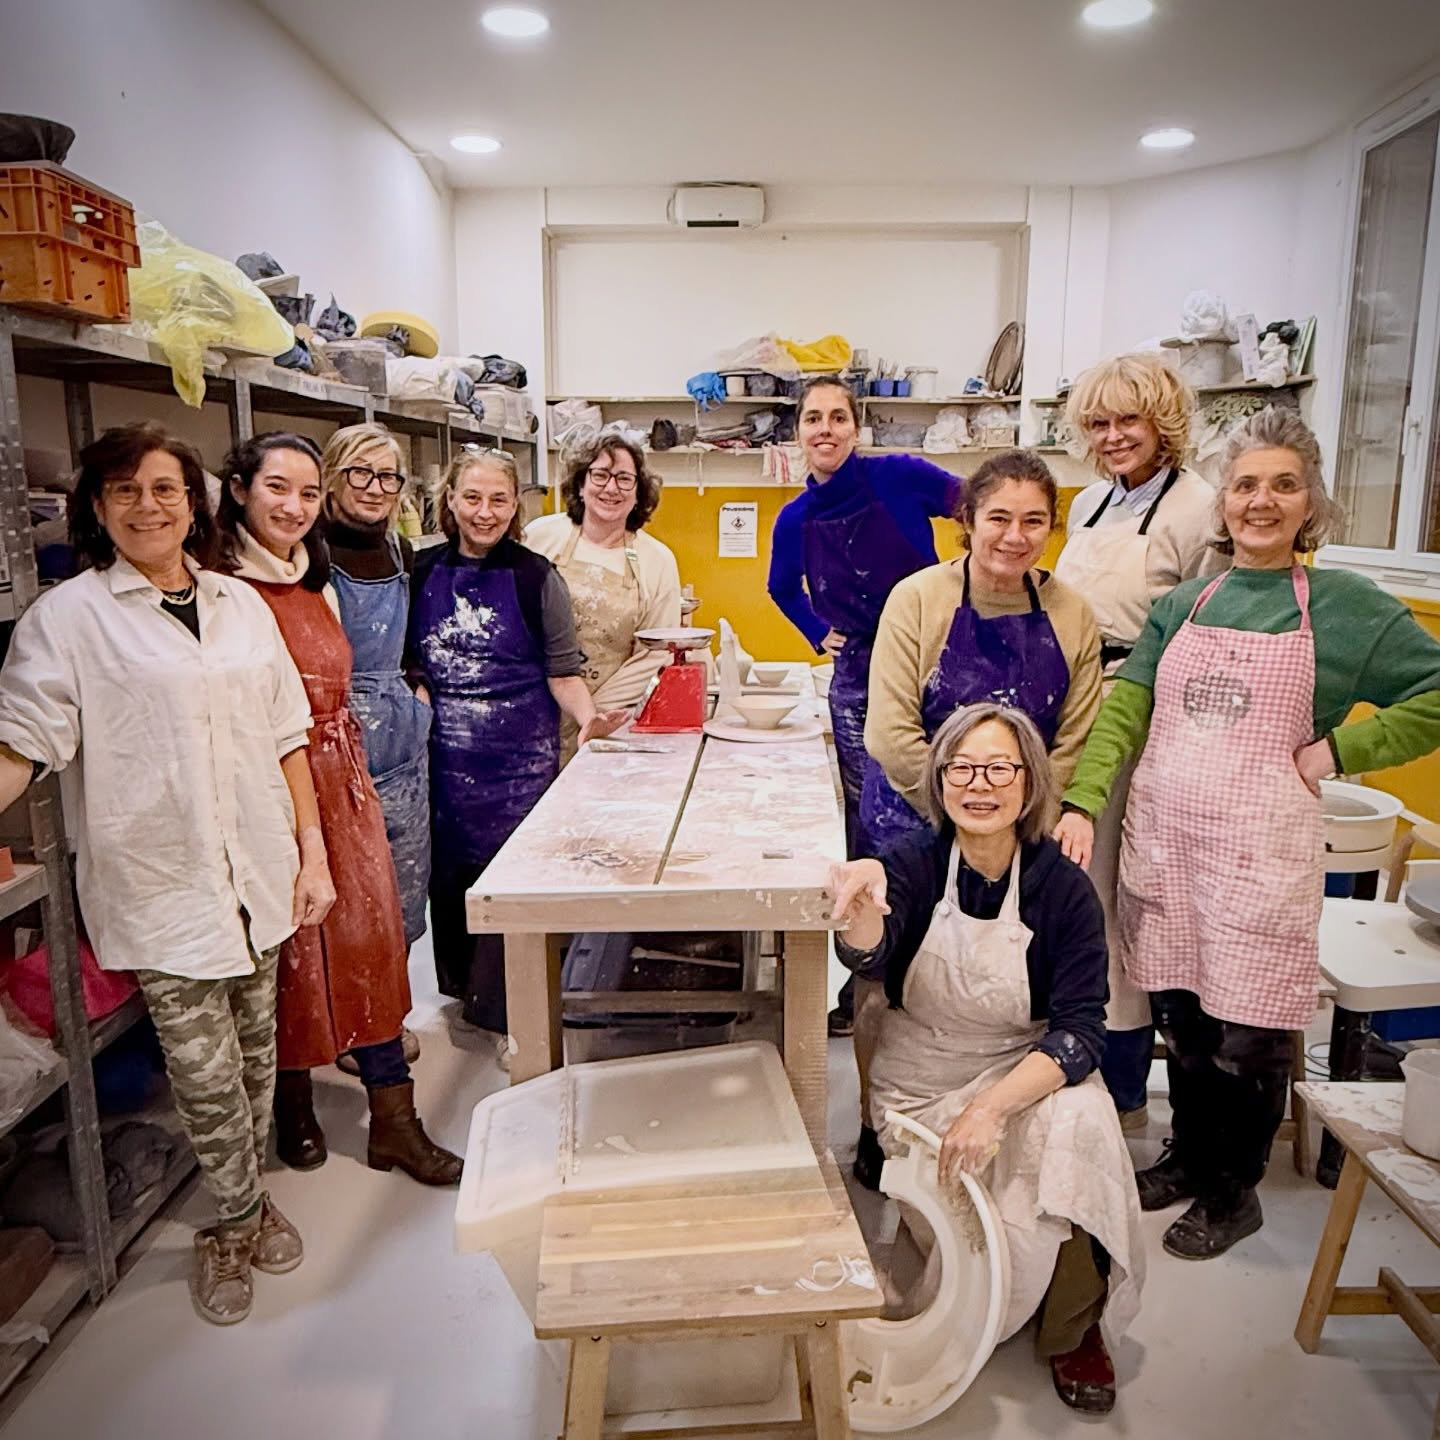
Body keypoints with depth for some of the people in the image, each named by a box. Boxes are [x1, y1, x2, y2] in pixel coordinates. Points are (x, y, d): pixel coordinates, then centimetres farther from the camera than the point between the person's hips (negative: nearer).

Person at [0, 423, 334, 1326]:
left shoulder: (242, 606, 8)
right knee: (205, 1077, 3)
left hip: (258, 875, 4)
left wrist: (313, 853, 6)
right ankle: (244, 1214, 31)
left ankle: (235, 1223, 38)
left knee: (255, 1055, 15)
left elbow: (287, 738, 9)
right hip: (160, 887, -4)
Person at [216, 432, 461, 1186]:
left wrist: (354, 776, 17)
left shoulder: (315, 582, 13)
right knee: (290, 951, 5)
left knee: (369, 939, 7)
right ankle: (294, 1108, 29)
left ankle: (393, 1120, 17)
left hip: (341, 782, 7)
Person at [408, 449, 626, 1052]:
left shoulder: (535, 576, -3)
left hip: (521, 755, -3)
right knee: (450, 873, 11)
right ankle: (467, 988, 33)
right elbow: (414, 665, 14)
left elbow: (562, 669, -2)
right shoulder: (424, 573, 6)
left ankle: (508, 1015, 14)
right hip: (446, 755, 3)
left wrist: (587, 716, -19)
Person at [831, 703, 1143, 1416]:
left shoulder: (1064, 888, -11)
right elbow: (869, 957, -31)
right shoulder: (912, 862, -12)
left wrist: (992, 1106, -31)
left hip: (1027, 1070, 1)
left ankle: (1074, 1328, -6)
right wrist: (864, 901, -54)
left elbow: (1079, 1033, -16)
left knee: (1078, 1120, -29)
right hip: (921, 1081, -1)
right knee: (1003, 1237, -19)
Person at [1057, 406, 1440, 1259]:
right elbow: (1125, 711, 3)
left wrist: (1336, 751, -9)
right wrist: (1083, 804, -9)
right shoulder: (1184, 604, 10)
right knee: (1178, 1013, 15)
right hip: (1162, 838, 4)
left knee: (1248, 1032, 5)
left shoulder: (1345, 606, 0)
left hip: (1259, 851, -3)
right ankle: (1189, 1157, 38)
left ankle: (1234, 1192, 28)